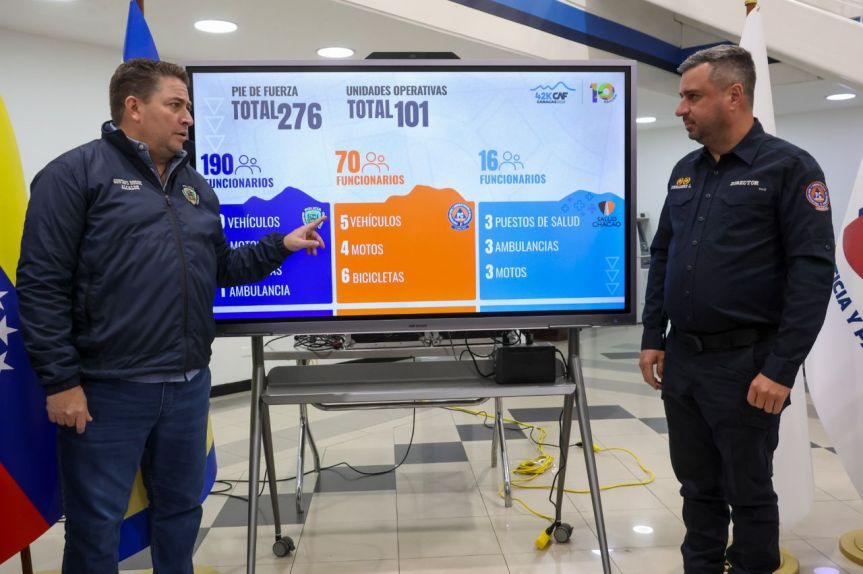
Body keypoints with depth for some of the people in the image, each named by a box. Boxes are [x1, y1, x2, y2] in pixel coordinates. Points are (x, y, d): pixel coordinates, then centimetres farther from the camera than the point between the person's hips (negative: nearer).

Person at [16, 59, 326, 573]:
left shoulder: (196, 186, 15)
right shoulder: (77, 173, -6)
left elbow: (220, 268, 18)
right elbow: (42, 283, -12)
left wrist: (279, 246, 5)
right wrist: (61, 380, -15)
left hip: (189, 385, 7)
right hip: (107, 390, -6)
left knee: (182, 510, 19)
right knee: (97, 526, 7)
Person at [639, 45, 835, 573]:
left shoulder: (789, 167, -8)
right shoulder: (685, 171, 10)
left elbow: (813, 271, -14)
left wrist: (782, 369, -17)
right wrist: (653, 339, 9)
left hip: (745, 363, -5)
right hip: (681, 359, 6)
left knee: (749, 491, 9)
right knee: (697, 485, 17)